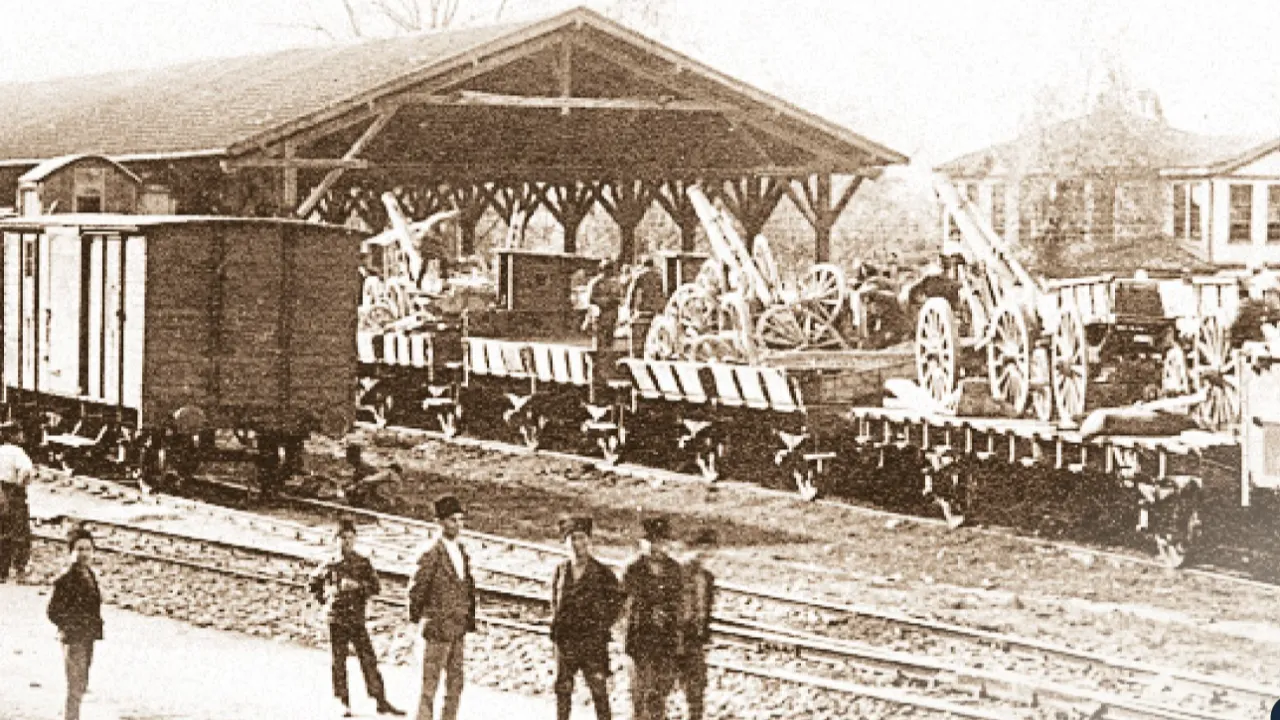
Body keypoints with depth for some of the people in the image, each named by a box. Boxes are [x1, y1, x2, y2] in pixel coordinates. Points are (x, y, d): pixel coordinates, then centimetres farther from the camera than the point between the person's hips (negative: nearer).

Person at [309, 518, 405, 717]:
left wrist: (357, 585, -18)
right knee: (339, 662, 2)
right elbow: (314, 582, 21)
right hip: (336, 619, 0)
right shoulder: (329, 565, 4)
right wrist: (325, 597, 7)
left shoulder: (363, 563, 5)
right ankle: (344, 703, 9)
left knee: (368, 659, -4)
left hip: (357, 618, 0)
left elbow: (375, 587, -3)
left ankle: (381, 701, -3)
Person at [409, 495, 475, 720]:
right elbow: (416, 589, -11)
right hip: (438, 628, -7)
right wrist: (418, 617, -4)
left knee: (455, 684, 12)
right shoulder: (432, 554, -13)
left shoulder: (461, 552, 10)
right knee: (430, 684, -3)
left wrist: (469, 618, 13)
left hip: (458, 629, 7)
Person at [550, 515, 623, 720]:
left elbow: (616, 600, 4)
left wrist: (603, 625, -2)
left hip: (593, 639, -4)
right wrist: (556, 624, 11)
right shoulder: (561, 571, 9)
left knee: (598, 687, -6)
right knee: (563, 687, 9)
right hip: (565, 639, 4)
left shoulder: (601, 572, -2)